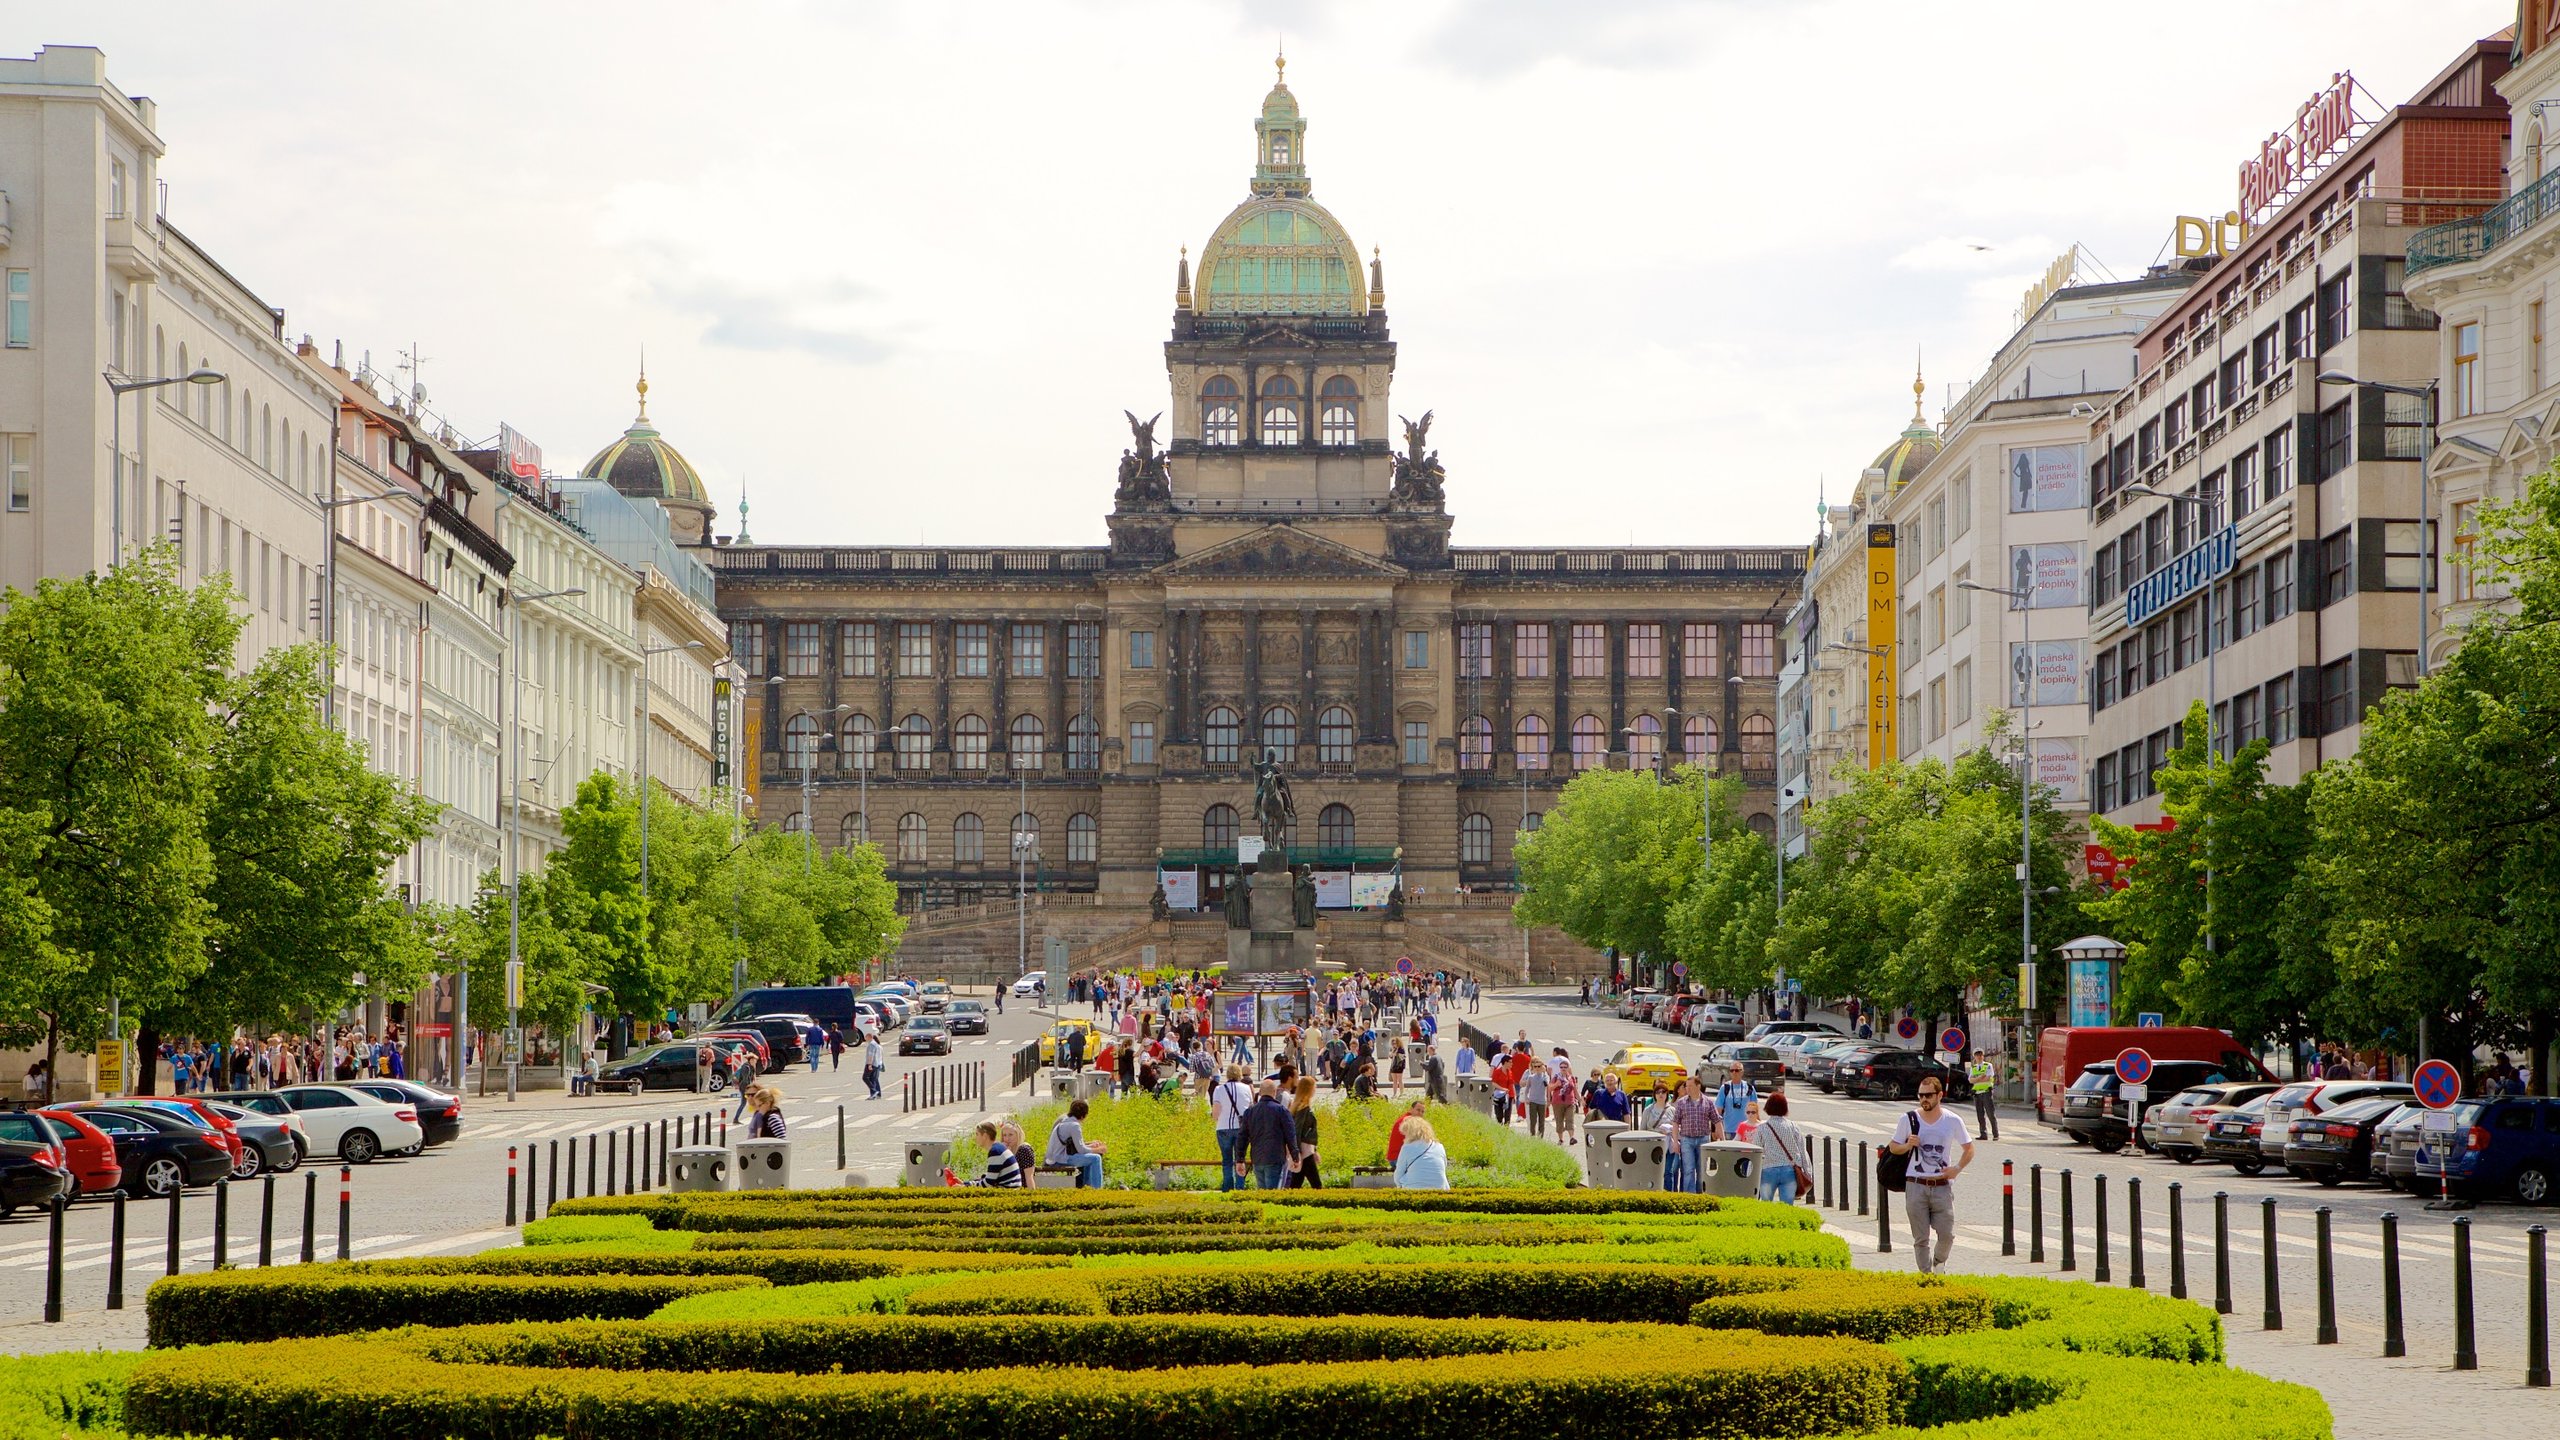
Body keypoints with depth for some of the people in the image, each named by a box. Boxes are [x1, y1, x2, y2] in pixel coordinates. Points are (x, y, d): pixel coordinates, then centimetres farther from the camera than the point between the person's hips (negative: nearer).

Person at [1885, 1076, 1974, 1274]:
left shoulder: (1953, 1122, 1)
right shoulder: (1908, 1119, 1)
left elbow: (1969, 1149, 12)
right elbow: (1893, 1148, 9)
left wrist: (1957, 1168, -3)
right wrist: (1908, 1145, -11)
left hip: (1942, 1186, 0)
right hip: (1916, 1185, 0)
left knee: (1947, 1235, -3)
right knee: (1921, 1238, 0)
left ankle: (1939, 1262, 27)